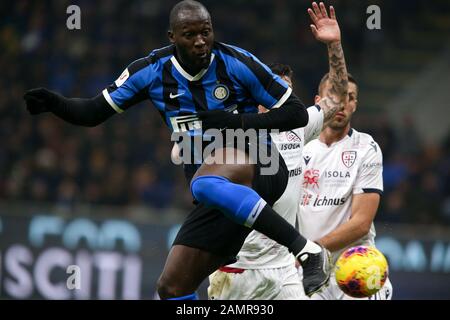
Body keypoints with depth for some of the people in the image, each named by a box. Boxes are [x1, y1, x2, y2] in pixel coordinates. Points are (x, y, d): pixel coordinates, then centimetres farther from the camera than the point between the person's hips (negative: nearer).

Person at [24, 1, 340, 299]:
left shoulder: (237, 63, -9)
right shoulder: (152, 71, 3)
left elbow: (296, 114, -5)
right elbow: (94, 112, 10)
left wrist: (236, 122, -16)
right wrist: (54, 103, -9)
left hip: (258, 167, -6)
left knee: (205, 184, -39)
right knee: (172, 287, -1)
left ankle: (308, 249, -37)